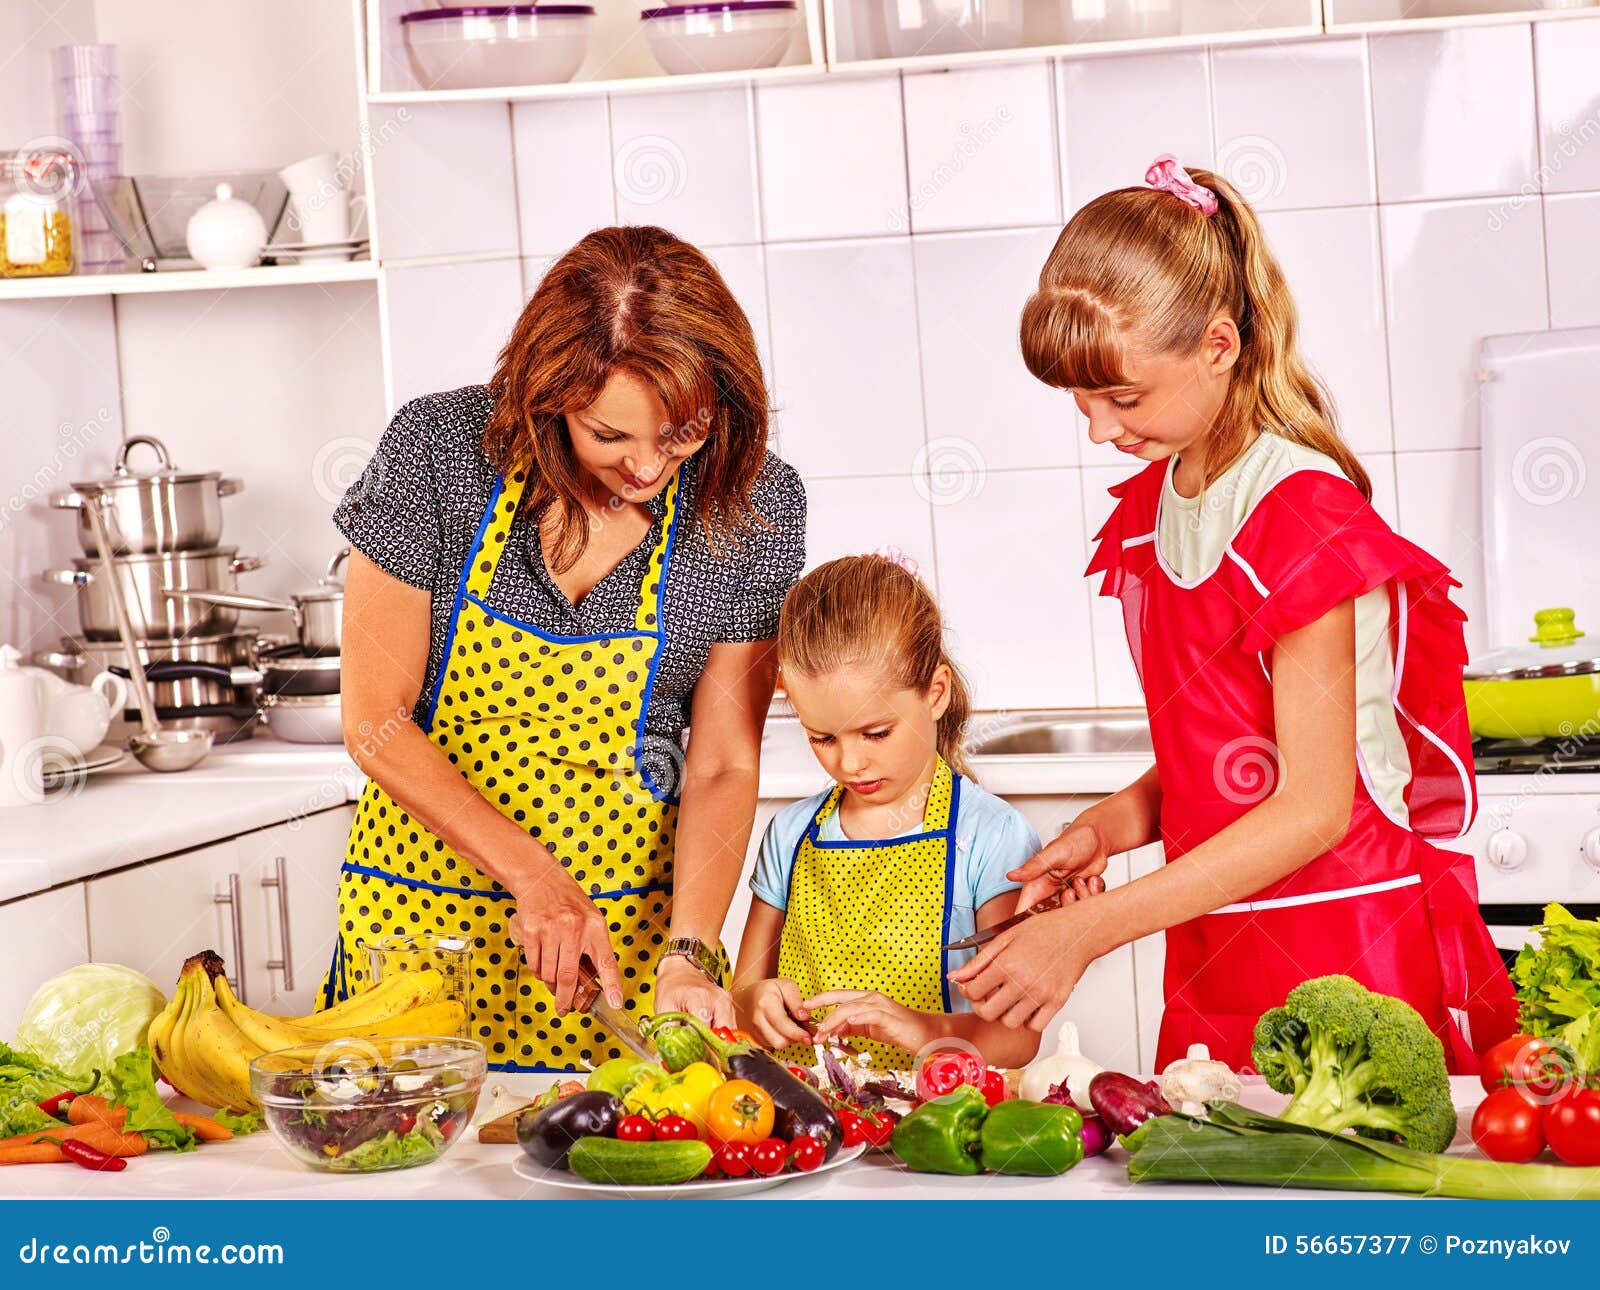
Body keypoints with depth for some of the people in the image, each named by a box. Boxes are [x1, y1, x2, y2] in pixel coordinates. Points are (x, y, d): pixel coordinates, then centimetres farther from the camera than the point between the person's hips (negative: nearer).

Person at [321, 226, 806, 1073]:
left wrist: (688, 957, -20)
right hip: (423, 905, -1)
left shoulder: (752, 503, -10)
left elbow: (722, 768, -6)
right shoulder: (439, 449, -15)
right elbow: (376, 723, -11)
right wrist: (532, 874, -19)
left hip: (628, 925, 1)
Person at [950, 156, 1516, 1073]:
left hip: (1343, 948, -6)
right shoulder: (1153, 505, 9)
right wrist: (1115, 823, -4)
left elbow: (1314, 807, -18)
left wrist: (1087, 931, -21)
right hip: (1212, 960, 6)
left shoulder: (1303, 512, -15)